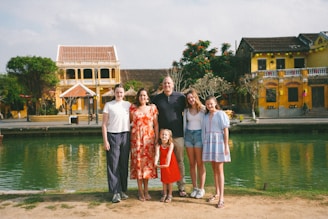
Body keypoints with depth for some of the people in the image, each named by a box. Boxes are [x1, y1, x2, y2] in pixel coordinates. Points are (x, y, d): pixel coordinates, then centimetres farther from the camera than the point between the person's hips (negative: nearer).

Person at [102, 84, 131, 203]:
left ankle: (123, 190, 17)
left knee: (124, 164, 7)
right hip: (112, 136, -2)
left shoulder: (128, 105, 10)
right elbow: (104, 124, 1)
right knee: (113, 165, -3)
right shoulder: (108, 105, 3)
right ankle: (116, 192, 1)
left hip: (126, 135, 3)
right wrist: (105, 140, -6)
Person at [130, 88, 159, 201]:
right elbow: (128, 121, 8)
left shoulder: (152, 108, 7)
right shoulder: (133, 108, 4)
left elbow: (156, 124, 7)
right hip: (136, 138, -1)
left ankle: (146, 190, 16)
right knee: (138, 162, -1)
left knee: (148, 162, 4)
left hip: (149, 138, 1)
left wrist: (157, 137, 0)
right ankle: (140, 191, 7)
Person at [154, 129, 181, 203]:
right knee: (164, 179, 9)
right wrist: (155, 163, -46)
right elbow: (157, 154, -30)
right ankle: (164, 194, 24)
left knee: (170, 179, 5)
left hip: (171, 163, -2)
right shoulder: (158, 145, -19)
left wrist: (168, 163, -46)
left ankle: (170, 195, 17)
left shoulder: (171, 144, -24)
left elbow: (169, 154, -34)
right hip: (163, 164, 2)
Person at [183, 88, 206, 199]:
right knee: (191, 163, 6)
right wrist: (183, 138, 11)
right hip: (189, 135, 4)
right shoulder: (186, 110, 11)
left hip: (199, 134, -4)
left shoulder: (203, 109, -1)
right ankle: (194, 188, 13)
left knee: (200, 163, -2)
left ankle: (201, 188, 4)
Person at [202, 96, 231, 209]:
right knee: (214, 169, 12)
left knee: (219, 170, -7)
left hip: (219, 142, -5)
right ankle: (217, 193, 22)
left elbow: (226, 130, -7)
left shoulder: (221, 114, -4)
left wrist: (226, 146, -11)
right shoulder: (206, 116, 11)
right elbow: (204, 131, 11)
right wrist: (204, 146, 7)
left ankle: (221, 197, -7)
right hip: (209, 143, 5)